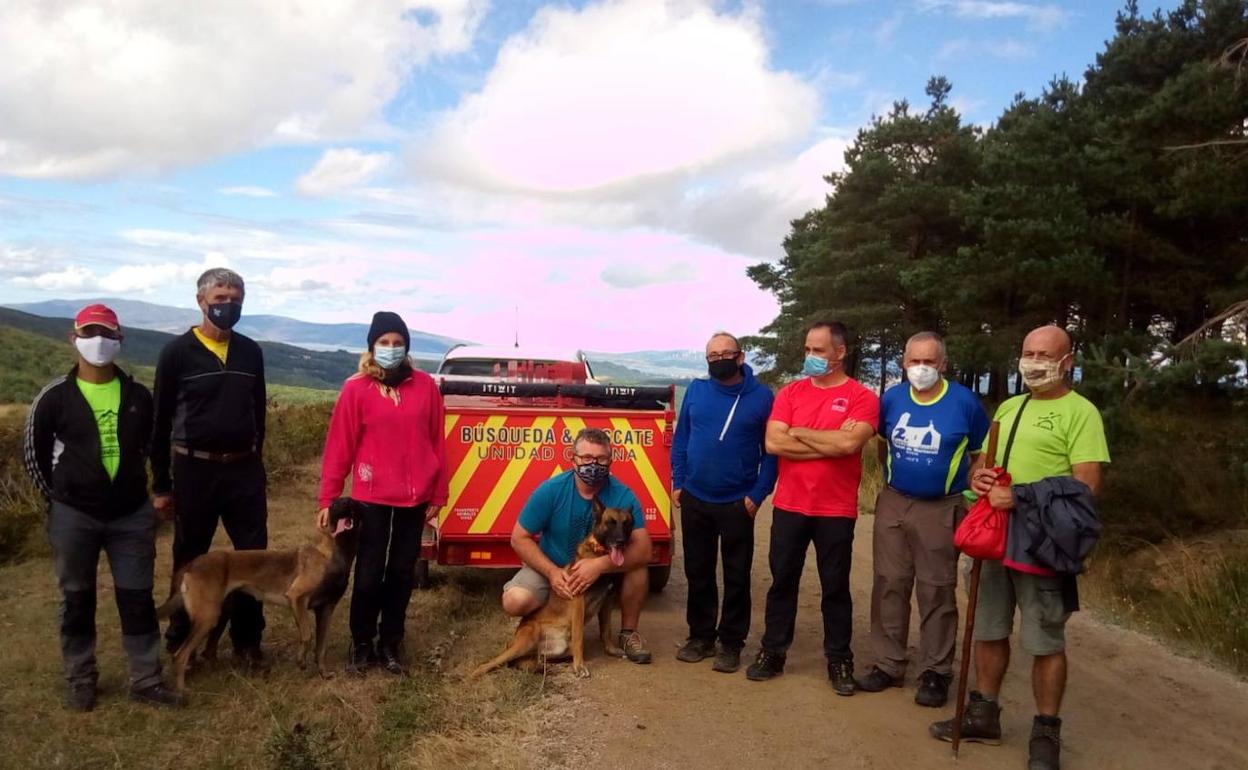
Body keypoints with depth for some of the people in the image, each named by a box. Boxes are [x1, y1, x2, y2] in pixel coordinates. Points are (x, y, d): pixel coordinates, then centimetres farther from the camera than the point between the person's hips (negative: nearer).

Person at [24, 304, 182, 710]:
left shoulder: (138, 396, 1)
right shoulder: (54, 397, -6)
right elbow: (35, 454, 3)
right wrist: (61, 498, 7)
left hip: (132, 515, 2)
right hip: (74, 518, -1)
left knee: (138, 599, 6)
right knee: (77, 601, 12)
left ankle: (146, 680, 17)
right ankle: (80, 680, 28)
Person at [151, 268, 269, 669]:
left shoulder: (250, 352, 5)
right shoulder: (177, 352, -6)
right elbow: (161, 421, -3)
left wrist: (254, 462, 14)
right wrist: (161, 485, -3)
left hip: (245, 469, 3)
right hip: (195, 470, -3)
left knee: (254, 556, 6)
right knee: (190, 560, 11)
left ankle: (247, 640, 21)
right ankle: (181, 640, 28)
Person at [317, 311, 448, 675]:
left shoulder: (425, 386, 1)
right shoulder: (356, 389, -4)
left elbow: (437, 443, 4)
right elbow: (339, 446, -3)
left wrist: (438, 495, 5)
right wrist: (327, 499, -3)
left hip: (415, 496, 2)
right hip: (372, 497, -2)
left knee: (403, 571, 12)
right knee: (369, 573, 5)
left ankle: (390, 642, 27)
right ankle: (361, 644, 24)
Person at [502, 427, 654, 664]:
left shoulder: (622, 496, -20)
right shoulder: (551, 490, -19)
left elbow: (643, 550, -27)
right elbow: (520, 538, -13)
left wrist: (601, 564, -42)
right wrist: (552, 572, -26)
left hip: (605, 570, 0)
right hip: (551, 566, 0)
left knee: (638, 564, -28)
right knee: (515, 602, -27)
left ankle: (628, 632, -3)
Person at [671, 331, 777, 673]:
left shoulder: (762, 396, -5)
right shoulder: (696, 390, 3)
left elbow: (772, 449, -5)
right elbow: (681, 438, 9)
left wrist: (758, 493, -11)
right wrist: (678, 482, 3)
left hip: (737, 502, -3)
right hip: (694, 499, 3)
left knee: (736, 576, 6)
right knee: (698, 571, 12)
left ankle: (731, 643, 18)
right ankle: (700, 636, 26)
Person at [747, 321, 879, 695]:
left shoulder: (862, 397, -5)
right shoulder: (790, 393, 3)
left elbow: (850, 443, -22)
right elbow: (773, 443, -9)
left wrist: (799, 432, -9)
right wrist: (830, 443, -13)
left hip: (836, 510, -2)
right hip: (789, 505, 3)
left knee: (836, 587, 9)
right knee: (782, 581, 11)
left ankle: (839, 660, 23)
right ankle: (772, 652, 24)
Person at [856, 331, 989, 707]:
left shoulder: (964, 402, -8)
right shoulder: (891, 398, 1)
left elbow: (981, 455, 2)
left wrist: (969, 499, -2)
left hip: (941, 509, -3)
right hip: (893, 504, 3)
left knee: (937, 592, 4)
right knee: (889, 585, 8)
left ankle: (935, 673, 16)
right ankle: (888, 664, 19)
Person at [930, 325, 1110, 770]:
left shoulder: (1080, 412, -8)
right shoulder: (1009, 407, 14)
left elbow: (1086, 483, -17)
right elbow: (983, 460, 21)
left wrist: (1020, 498, -24)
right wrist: (978, 476, -3)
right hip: (996, 537, 7)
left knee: (1046, 642, 4)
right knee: (990, 631, 15)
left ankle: (1046, 734, 19)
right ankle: (984, 716, 30)